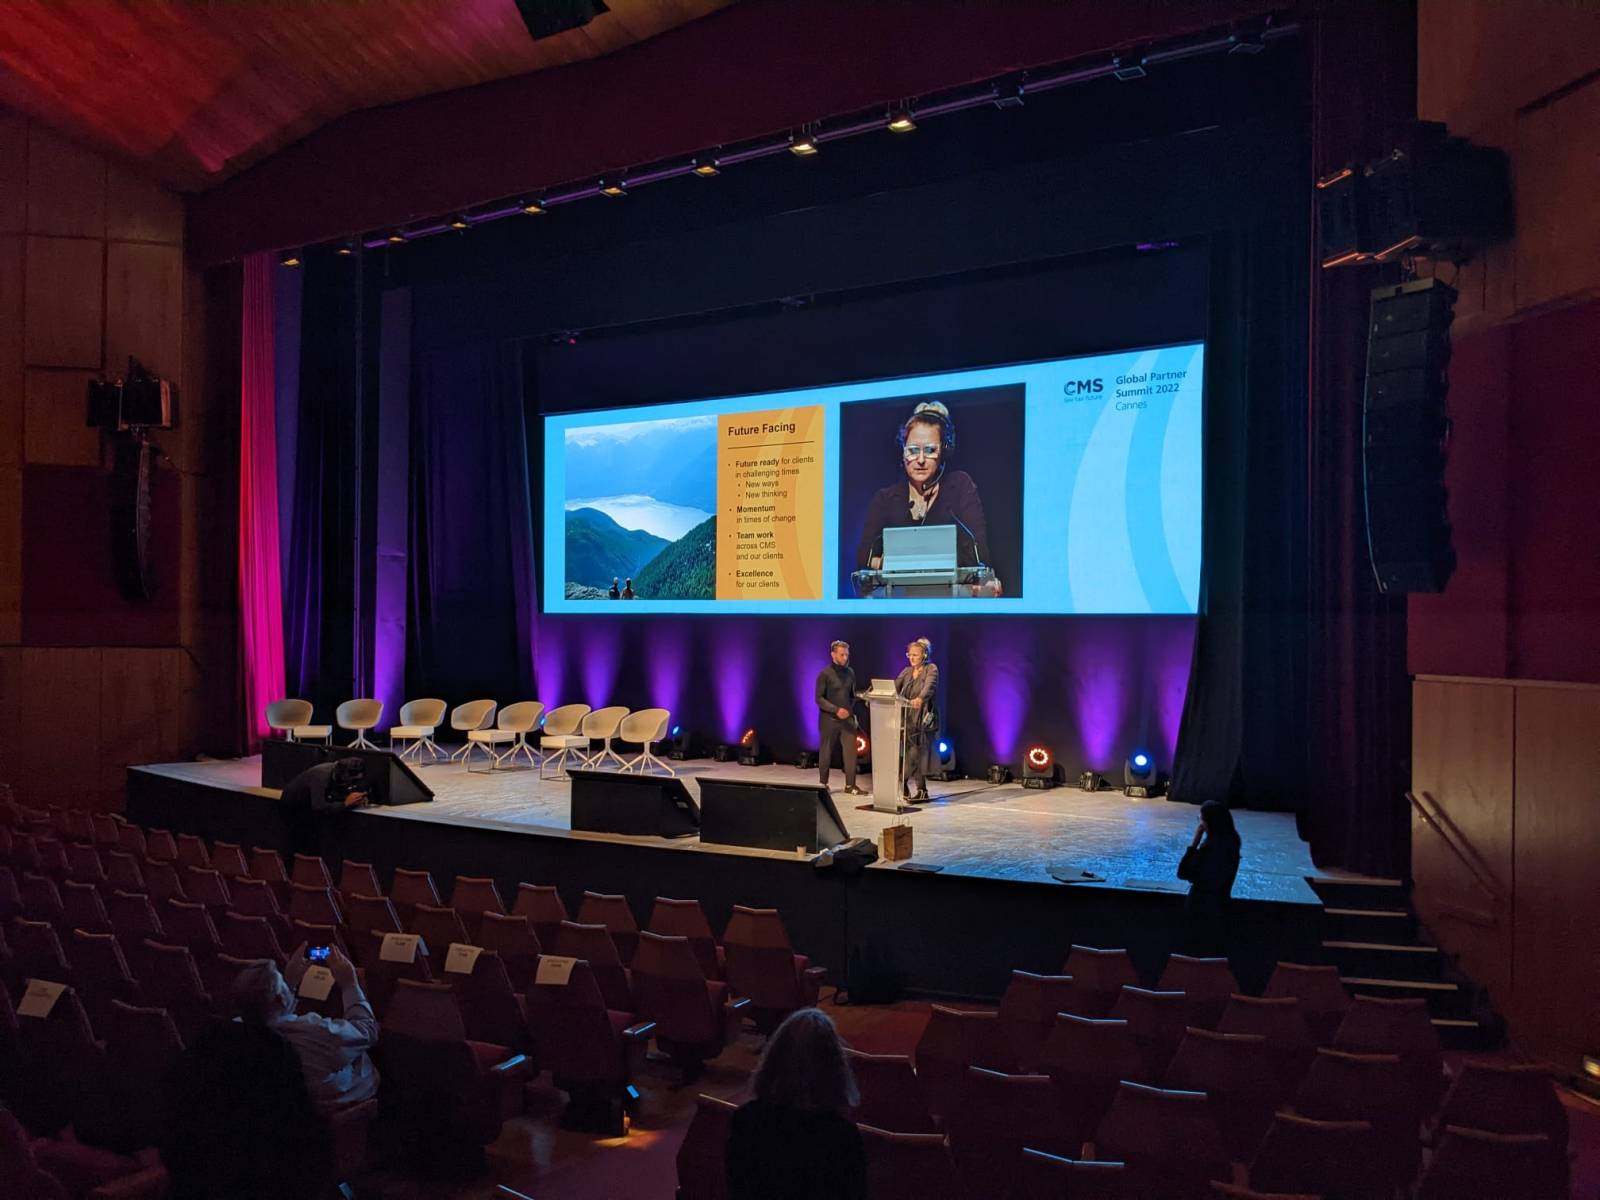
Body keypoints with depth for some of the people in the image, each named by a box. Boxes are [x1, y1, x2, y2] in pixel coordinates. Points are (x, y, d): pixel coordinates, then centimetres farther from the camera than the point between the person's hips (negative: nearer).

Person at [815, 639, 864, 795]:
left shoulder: (850, 673, 8)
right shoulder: (825, 674, -8)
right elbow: (819, 699, -12)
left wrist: (851, 709, 4)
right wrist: (836, 710, -21)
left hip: (847, 719, 4)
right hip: (828, 719, -4)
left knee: (851, 751, -2)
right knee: (826, 753, 5)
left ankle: (850, 785, 4)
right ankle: (823, 784, 17)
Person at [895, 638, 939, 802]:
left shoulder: (931, 669, -3)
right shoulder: (907, 672, 15)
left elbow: (929, 686, -23)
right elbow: (894, 686, 2)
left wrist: (920, 698, -43)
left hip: (923, 720, -5)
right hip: (908, 719, 5)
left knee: (915, 754, -10)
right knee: (916, 756, 3)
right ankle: (922, 792, 7)